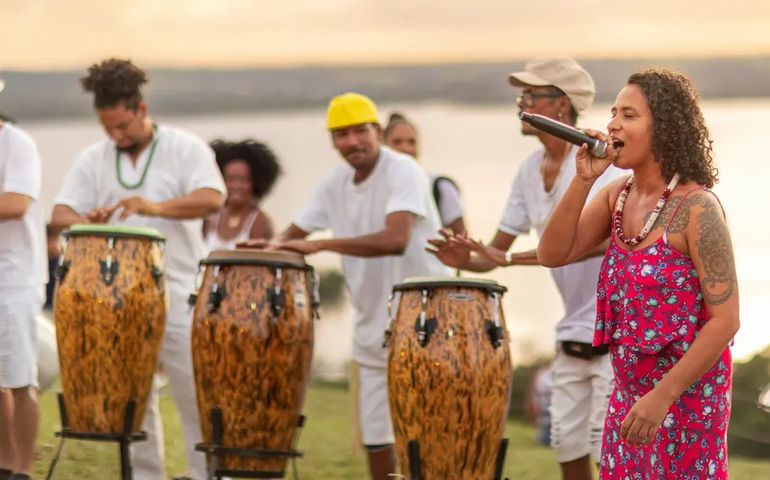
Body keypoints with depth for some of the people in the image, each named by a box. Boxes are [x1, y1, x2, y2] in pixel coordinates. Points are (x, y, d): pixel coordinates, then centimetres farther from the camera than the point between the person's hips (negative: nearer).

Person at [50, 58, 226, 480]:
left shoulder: (185, 149, -1)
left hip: (179, 298, -4)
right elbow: (60, 214, 3)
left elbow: (212, 198, -16)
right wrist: (85, 223, -21)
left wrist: (157, 208, -32)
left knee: (196, 398, -4)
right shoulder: (92, 160, 9)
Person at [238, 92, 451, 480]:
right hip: (374, 326, 7)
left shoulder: (403, 171, -17)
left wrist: (320, 245, -32)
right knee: (374, 435, 12)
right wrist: (272, 247, -10)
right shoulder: (336, 181, 5)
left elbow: (396, 240, -32)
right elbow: (295, 233, 13)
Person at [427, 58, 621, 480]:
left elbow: (599, 238, -32)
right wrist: (466, 260, -14)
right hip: (572, 334, 8)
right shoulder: (530, 171, 7)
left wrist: (517, 258, -38)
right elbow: (498, 250, 10)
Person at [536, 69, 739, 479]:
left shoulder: (697, 208, -18)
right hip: (630, 391, 7)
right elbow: (553, 255, -3)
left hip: (685, 394, -7)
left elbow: (726, 320, -19)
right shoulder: (617, 195, 3)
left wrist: (662, 397, -21)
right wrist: (582, 180, -14)